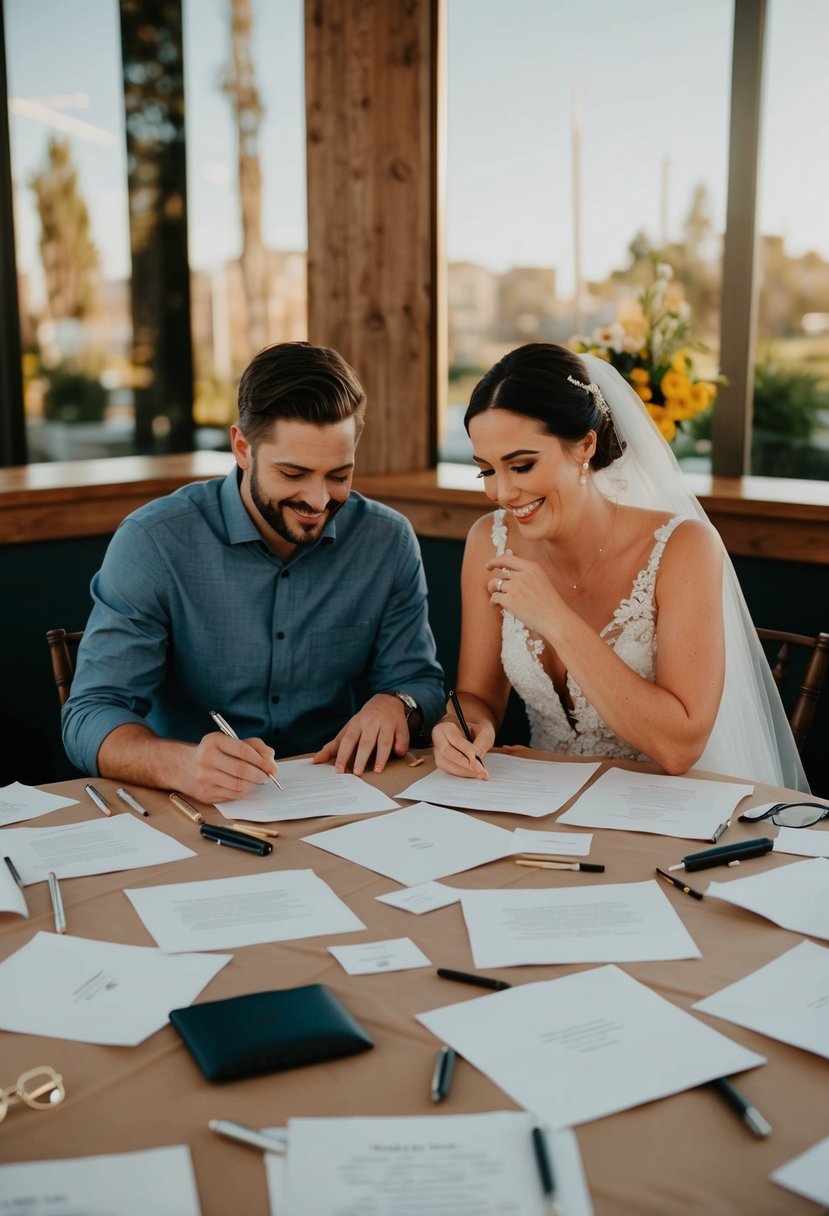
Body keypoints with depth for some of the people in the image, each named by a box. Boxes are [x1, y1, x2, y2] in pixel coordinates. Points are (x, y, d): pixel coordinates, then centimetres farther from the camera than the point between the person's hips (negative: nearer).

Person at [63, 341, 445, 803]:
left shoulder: (389, 542, -1)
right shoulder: (154, 543, -11)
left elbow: (420, 682, 6)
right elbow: (91, 717, -14)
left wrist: (395, 705, -18)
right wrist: (181, 764, -35)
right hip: (195, 815, 0)